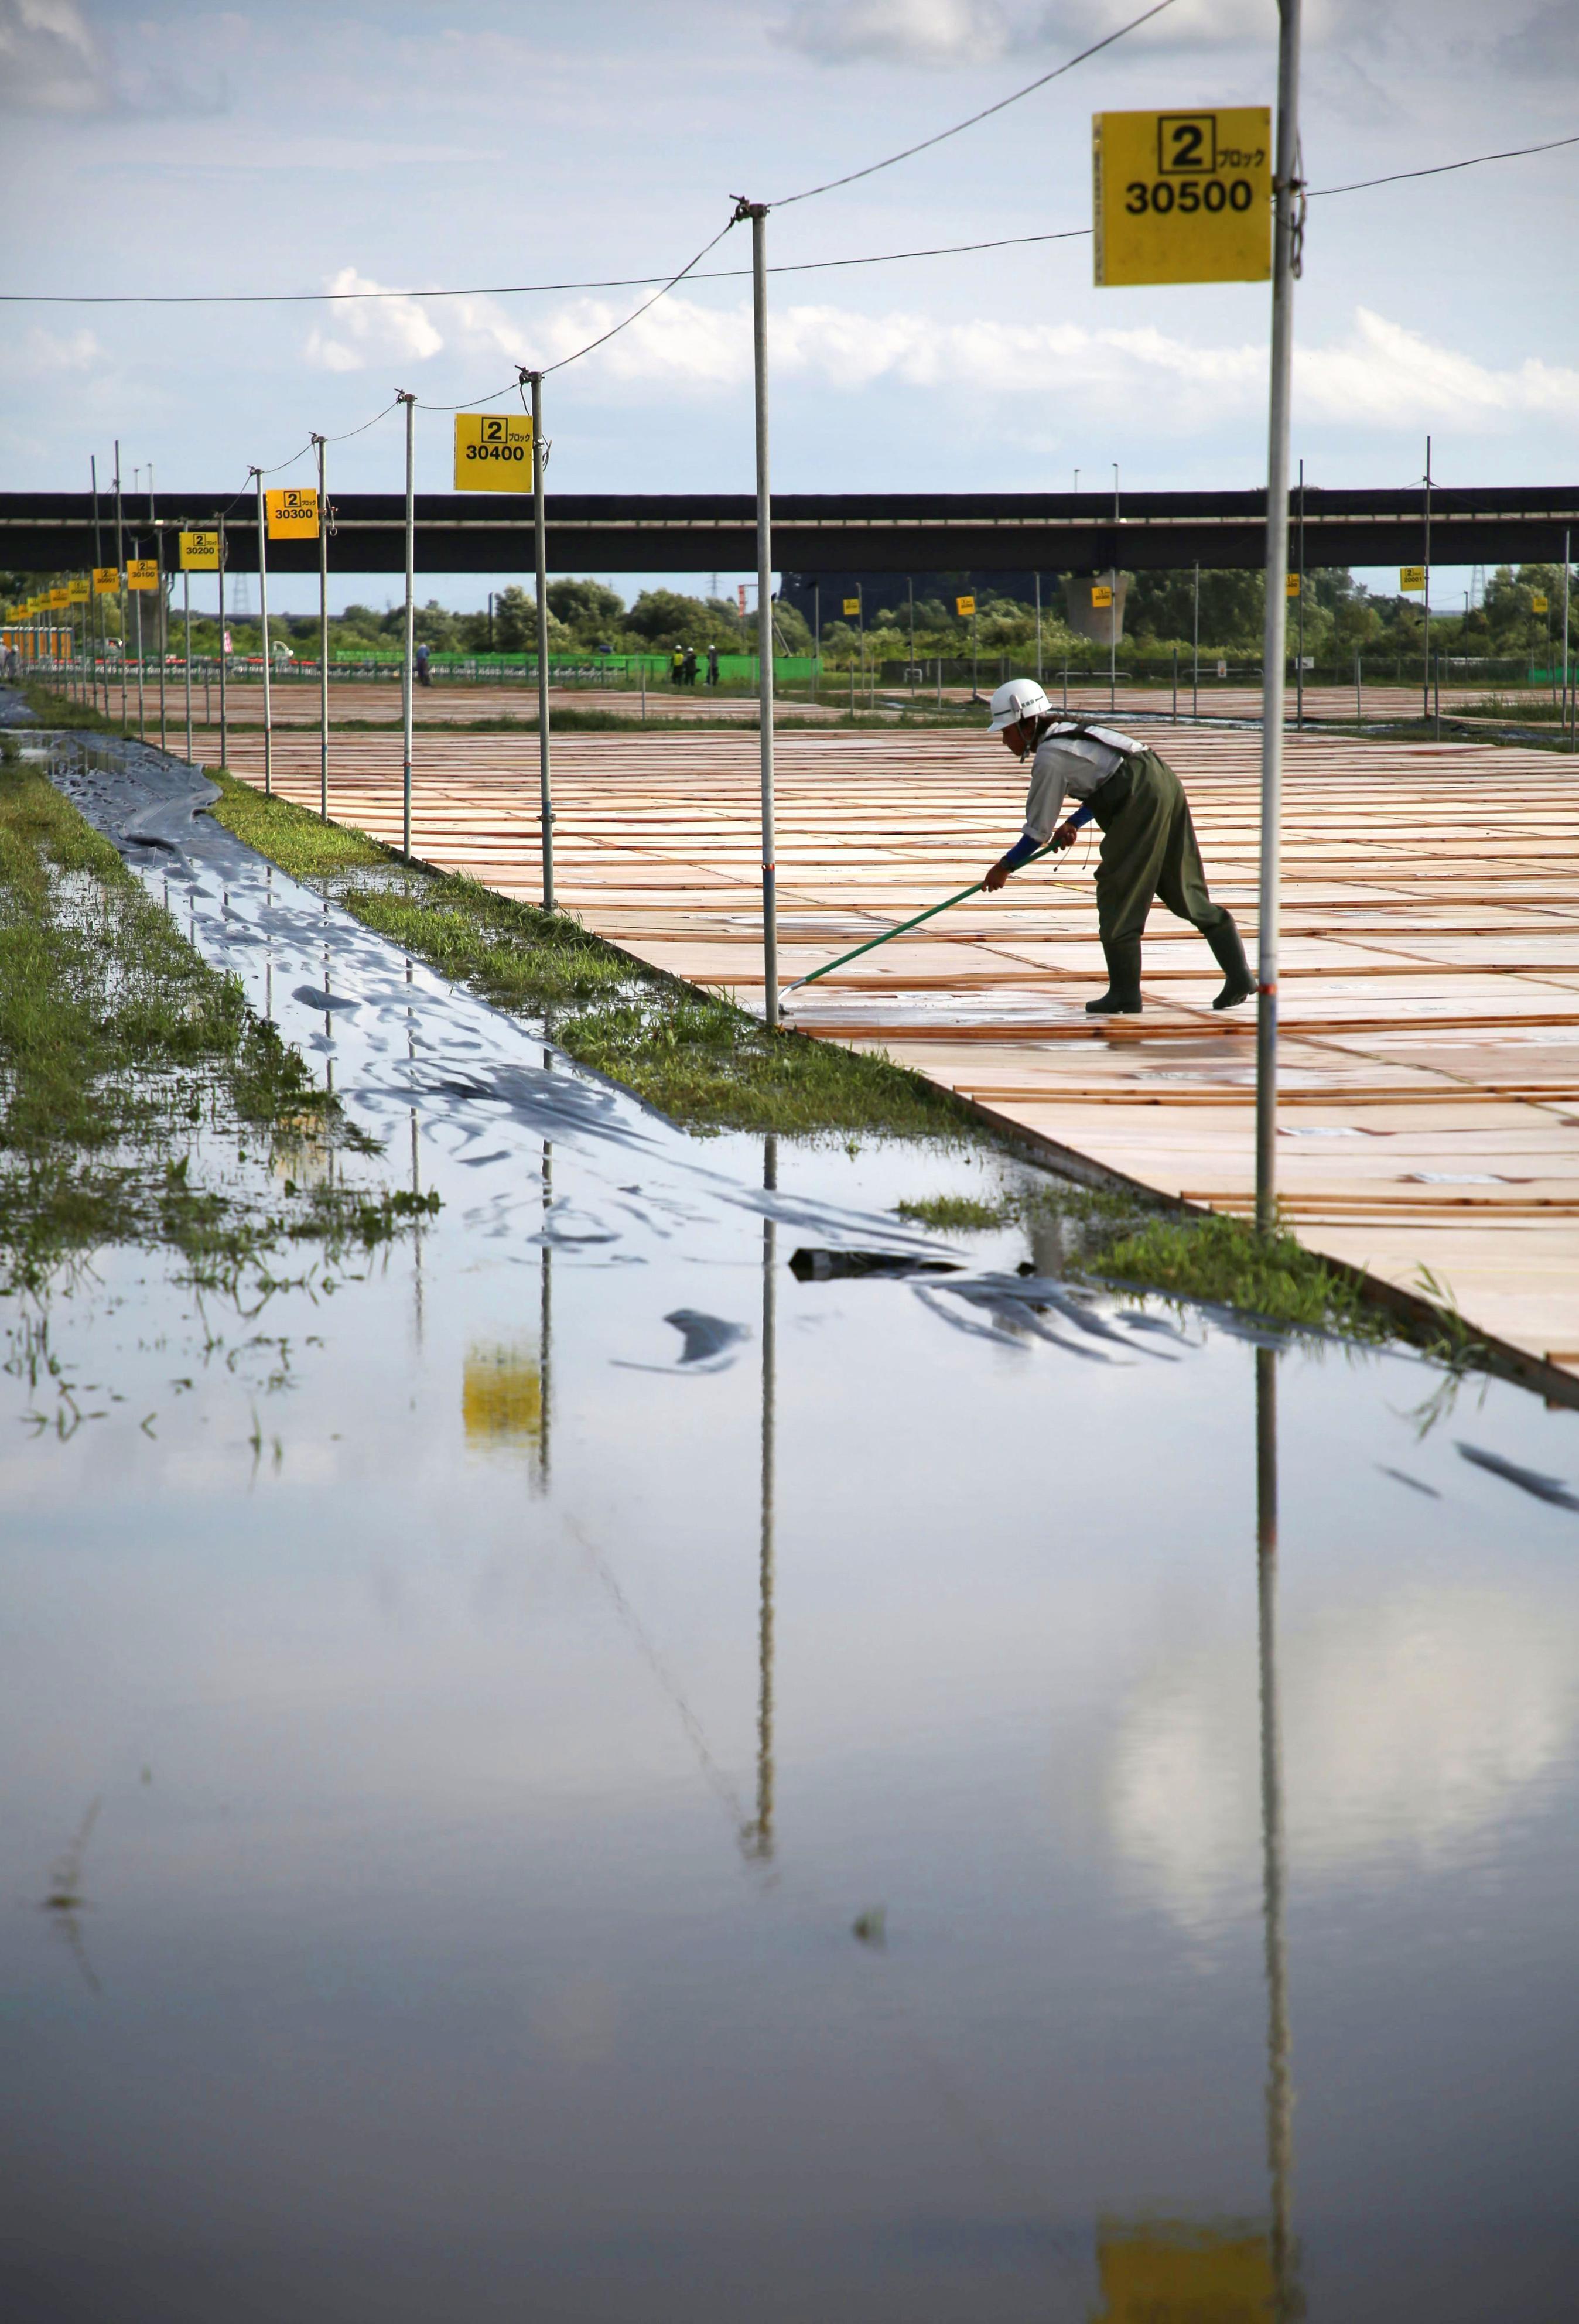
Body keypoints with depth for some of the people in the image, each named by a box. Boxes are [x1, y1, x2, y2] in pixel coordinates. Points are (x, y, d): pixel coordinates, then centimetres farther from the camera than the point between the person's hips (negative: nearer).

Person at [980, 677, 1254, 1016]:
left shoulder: (1049, 758, -7)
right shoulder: (1068, 733, 21)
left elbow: (1039, 831, 0)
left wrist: (1005, 867, 12)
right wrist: (1073, 824, 26)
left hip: (1142, 800, -9)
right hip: (1165, 782, 9)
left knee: (1117, 894, -1)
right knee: (1186, 891, 11)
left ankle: (1125, 993, 2)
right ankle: (1239, 975, 9)